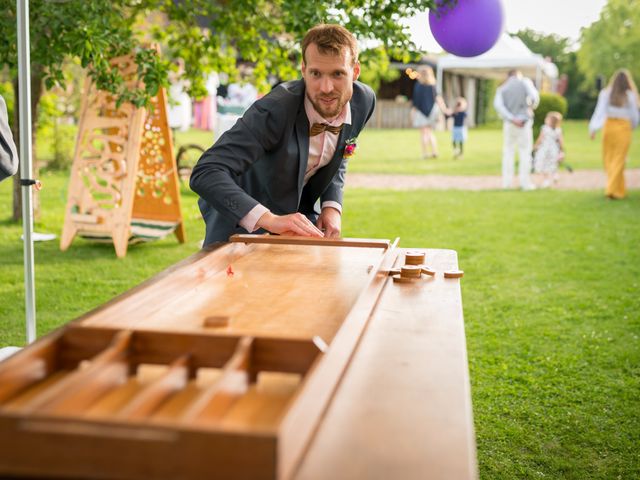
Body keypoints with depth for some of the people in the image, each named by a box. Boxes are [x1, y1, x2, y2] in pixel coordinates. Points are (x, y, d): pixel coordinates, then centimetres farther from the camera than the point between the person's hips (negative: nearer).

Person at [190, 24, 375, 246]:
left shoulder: (363, 101, -16)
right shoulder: (274, 110, -36)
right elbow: (205, 173, -43)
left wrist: (332, 206, -11)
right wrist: (268, 219, -54)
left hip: (300, 213, 5)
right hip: (241, 216, -5)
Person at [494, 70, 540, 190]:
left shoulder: (502, 88, 7)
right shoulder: (525, 82, 2)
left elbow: (498, 105, -9)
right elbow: (534, 97, -12)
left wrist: (512, 118, -13)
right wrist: (531, 107, 9)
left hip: (509, 123, 2)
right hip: (524, 121, -2)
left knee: (508, 151, 10)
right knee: (525, 151, 2)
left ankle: (507, 182, 7)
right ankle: (525, 182, -1)